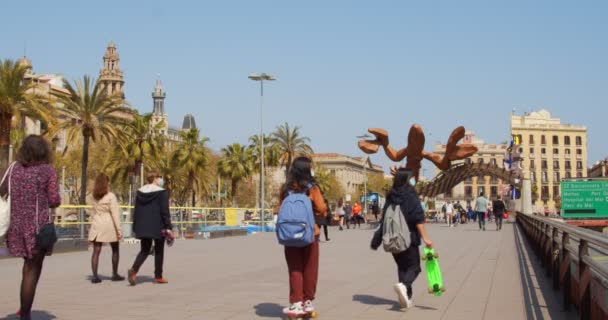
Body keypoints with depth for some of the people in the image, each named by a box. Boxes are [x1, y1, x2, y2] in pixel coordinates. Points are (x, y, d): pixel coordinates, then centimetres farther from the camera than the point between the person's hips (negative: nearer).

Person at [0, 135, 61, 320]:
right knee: (33, 270, 3)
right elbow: (54, 201, -8)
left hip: (17, 224, 5)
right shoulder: (47, 170, -6)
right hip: (38, 225, -4)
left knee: (29, 263, 24)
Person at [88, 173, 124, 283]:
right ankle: (115, 274, 18)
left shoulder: (94, 196, 6)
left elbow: (93, 212, 12)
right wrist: (118, 229, -10)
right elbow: (115, 214, -11)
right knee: (115, 250, 13)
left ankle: (94, 275, -8)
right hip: (109, 225, -4)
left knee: (96, 251, 1)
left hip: (97, 225, 4)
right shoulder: (111, 196, -9)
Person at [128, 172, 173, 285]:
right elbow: (165, 212, -13)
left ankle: (134, 269, -14)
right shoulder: (161, 192, -9)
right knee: (159, 251, 9)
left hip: (143, 227, 5)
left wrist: (135, 228, 16)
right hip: (158, 227, -5)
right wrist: (168, 228, -10)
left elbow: (136, 211, 11)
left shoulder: (140, 192, 8)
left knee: (144, 250, 10)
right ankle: (158, 276, 13)